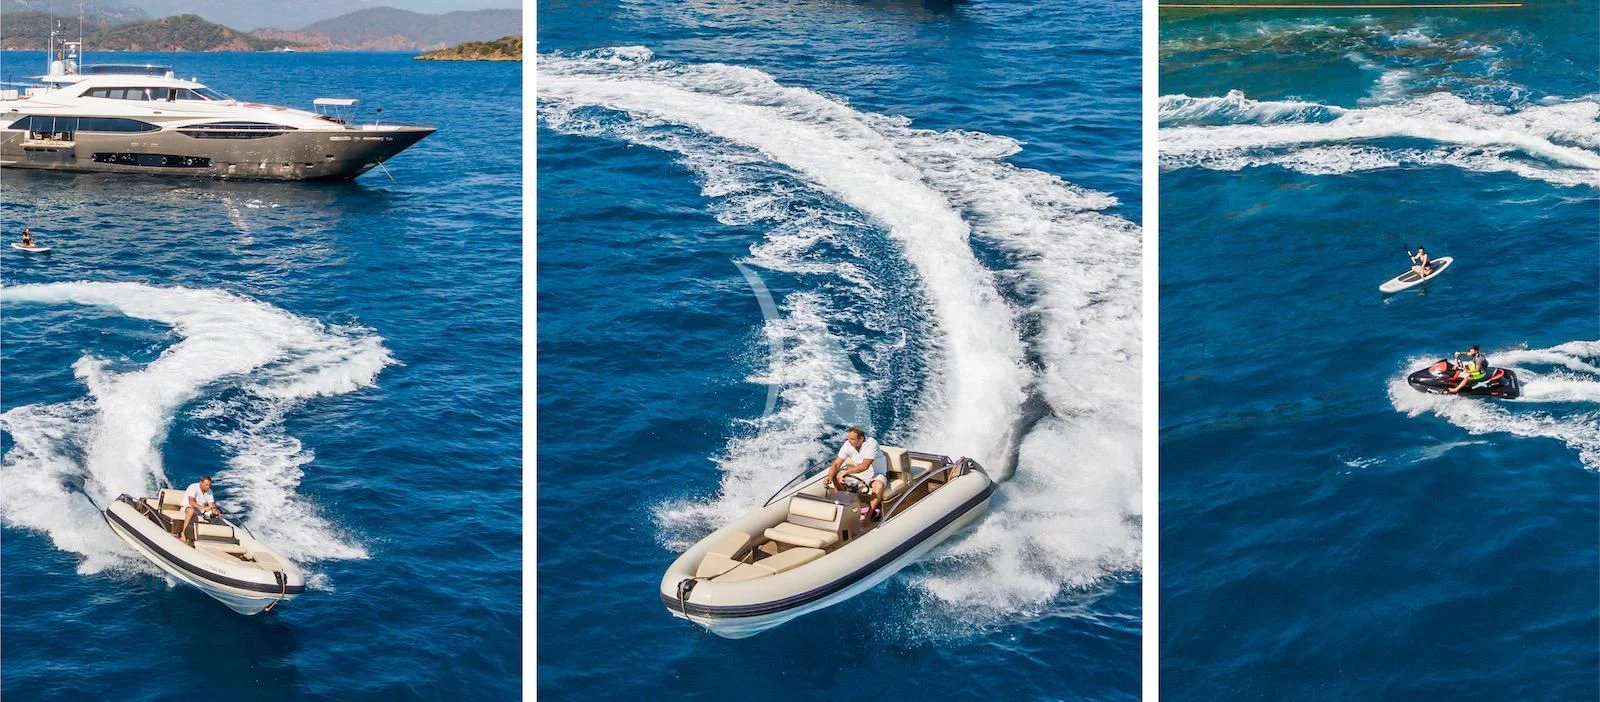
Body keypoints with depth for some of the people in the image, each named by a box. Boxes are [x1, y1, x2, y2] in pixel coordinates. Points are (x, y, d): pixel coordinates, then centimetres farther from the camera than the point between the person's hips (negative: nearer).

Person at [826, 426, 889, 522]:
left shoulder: (871, 444, -28)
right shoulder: (848, 445, -12)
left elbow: (864, 466, -35)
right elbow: (836, 464, -10)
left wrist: (846, 471, -39)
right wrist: (830, 476, -29)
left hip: (876, 474, -5)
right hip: (859, 474, 5)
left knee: (879, 486, -38)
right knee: (836, 475, -11)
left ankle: (869, 514, -31)